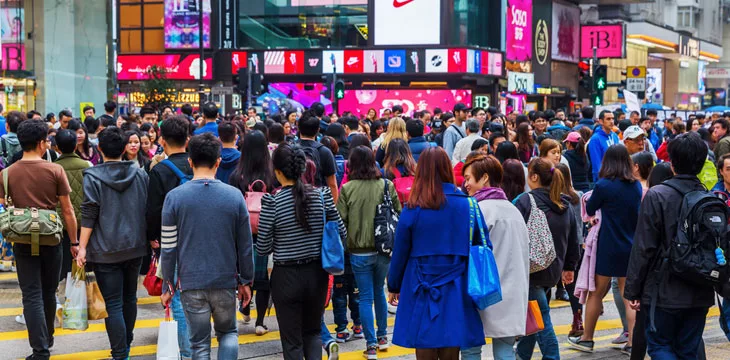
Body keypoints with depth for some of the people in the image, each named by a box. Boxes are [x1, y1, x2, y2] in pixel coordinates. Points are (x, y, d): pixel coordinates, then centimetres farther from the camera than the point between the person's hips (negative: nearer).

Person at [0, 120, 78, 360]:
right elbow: (67, 210, -6)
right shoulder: (55, 170, -9)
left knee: (32, 296, 1)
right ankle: (47, 338, 34)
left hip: (23, 241, 0)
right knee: (49, 293, 18)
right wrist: (74, 242, 3)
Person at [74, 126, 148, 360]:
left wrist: (82, 246, -10)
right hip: (135, 246, 5)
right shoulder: (140, 174, 2)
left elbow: (89, 215, -13)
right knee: (129, 297, 19)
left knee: (113, 304, -3)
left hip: (106, 250, -4)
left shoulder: (93, 177, -10)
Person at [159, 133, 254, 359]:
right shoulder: (234, 196, -4)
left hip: (191, 283, -1)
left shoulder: (174, 197, -7)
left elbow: (169, 247, -5)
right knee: (228, 333, 20)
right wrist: (246, 281, 12)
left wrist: (168, 286, 5)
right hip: (226, 281, 1)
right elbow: (245, 245, 1)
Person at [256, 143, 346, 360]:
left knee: (292, 341, 9)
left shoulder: (272, 202, -14)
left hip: (286, 277, -3)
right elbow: (341, 234, 1)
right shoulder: (321, 196, -5)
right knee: (313, 332, 22)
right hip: (316, 273, 3)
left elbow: (263, 249, -11)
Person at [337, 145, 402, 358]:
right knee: (379, 291, 21)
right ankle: (382, 337, 29)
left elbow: (341, 221, -8)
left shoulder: (347, 189, -10)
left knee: (366, 297, 6)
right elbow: (398, 214, 0)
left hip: (359, 251, -2)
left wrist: (341, 249, 4)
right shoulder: (387, 186, -5)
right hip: (384, 248, 2)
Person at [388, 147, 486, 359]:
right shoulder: (468, 206, -3)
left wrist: (394, 286, 15)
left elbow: (400, 253, 0)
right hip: (456, 295, 2)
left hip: (422, 294, -2)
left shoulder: (413, 210, -8)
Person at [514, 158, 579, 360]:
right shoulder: (565, 205, 10)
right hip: (553, 270, 7)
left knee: (541, 317, -3)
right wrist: (569, 267, 25)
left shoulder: (525, 202, -13)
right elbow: (573, 241, 17)